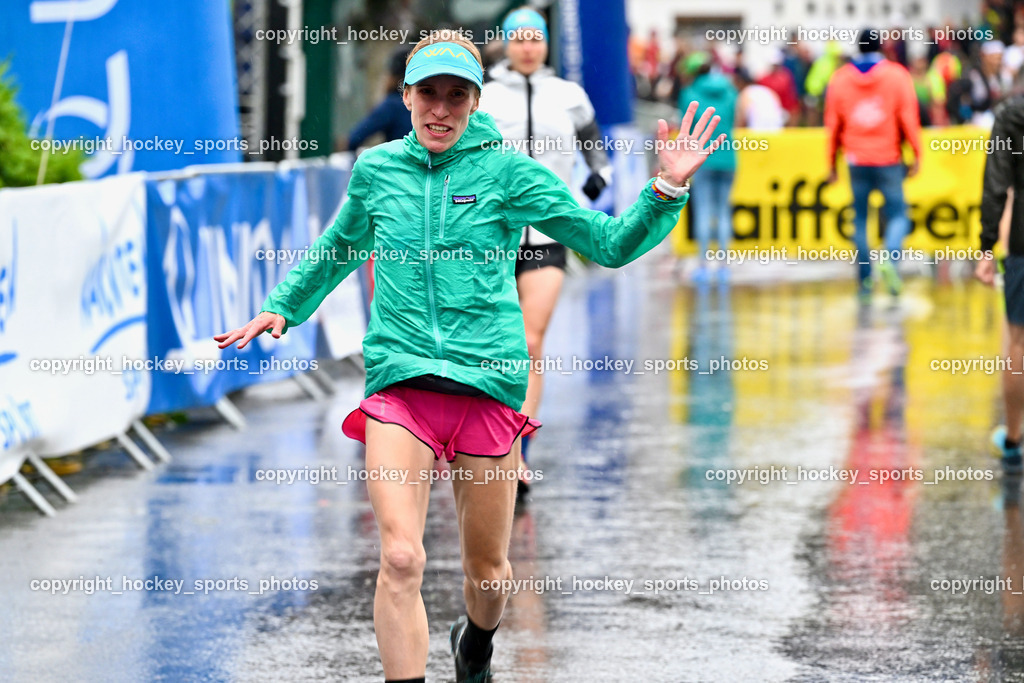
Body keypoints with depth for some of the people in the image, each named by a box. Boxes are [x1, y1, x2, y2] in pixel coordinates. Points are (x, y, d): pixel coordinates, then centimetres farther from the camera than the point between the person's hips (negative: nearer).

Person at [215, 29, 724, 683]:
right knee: (401, 560, -18)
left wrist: (666, 191, -13)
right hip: (399, 382, 1)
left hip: (487, 383, 0)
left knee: (488, 570, 11)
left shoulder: (508, 171, 1)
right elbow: (338, 250, 29)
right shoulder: (376, 170, 9)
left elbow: (611, 243, 1)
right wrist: (282, 310, 25)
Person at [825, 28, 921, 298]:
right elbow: (909, 119, -5)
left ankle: (864, 280, 8)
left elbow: (832, 125, 7)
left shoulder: (840, 79, 4)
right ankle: (890, 257, -23)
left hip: (857, 161, 2)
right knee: (897, 213, 4)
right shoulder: (897, 76, -3)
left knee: (860, 218, 9)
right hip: (889, 159, -2)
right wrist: (916, 157, -1)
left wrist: (832, 163, 13)